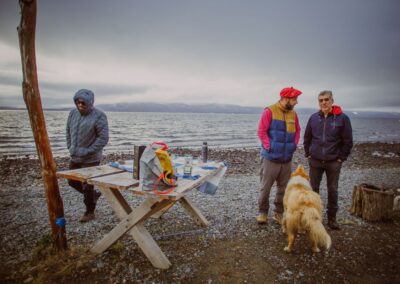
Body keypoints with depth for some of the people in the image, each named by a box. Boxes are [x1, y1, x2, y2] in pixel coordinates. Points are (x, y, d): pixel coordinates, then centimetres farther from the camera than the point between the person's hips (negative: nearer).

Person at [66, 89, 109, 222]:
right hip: (75, 157, 7)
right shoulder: (73, 113, 3)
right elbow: (68, 131, 16)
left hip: (90, 159, -7)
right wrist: (70, 147, 6)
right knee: (73, 182, 18)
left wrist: (88, 151, -18)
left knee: (87, 187, 3)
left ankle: (90, 212, 24)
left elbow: (103, 138, -18)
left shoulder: (99, 116, -16)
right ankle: (94, 195, 40)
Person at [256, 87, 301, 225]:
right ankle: (263, 212, 20)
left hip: (287, 159, 6)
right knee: (265, 187, 4)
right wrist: (269, 147, -15)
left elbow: (297, 131, 17)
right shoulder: (269, 111, -11)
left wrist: (294, 145, 4)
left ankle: (279, 213, 27)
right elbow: (261, 131, -12)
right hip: (270, 158, -5)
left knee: (283, 188, 12)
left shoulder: (293, 113, 7)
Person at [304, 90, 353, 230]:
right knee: (313, 189, 10)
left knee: (332, 190, 10)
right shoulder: (314, 117, 1)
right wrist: (308, 154, 6)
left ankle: (332, 218, 25)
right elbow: (307, 138, 10)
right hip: (315, 161, 2)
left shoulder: (342, 118, -7)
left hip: (333, 162, -2)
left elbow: (348, 141, -3)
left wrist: (341, 158, -4)